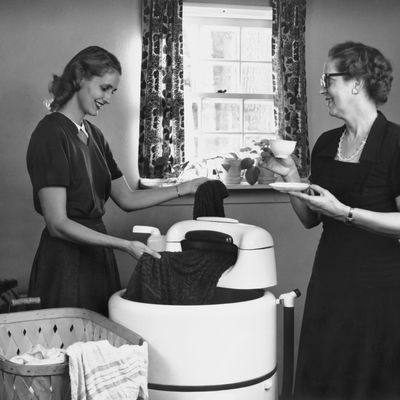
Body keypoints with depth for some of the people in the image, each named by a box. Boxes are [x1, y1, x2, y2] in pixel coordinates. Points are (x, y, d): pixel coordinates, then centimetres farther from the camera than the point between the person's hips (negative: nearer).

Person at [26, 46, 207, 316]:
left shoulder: (94, 135, 13)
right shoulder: (51, 133, -13)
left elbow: (127, 199, 16)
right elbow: (57, 223, -18)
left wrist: (183, 189, 7)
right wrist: (125, 245, -21)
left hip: (98, 258, 8)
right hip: (66, 262, -8)